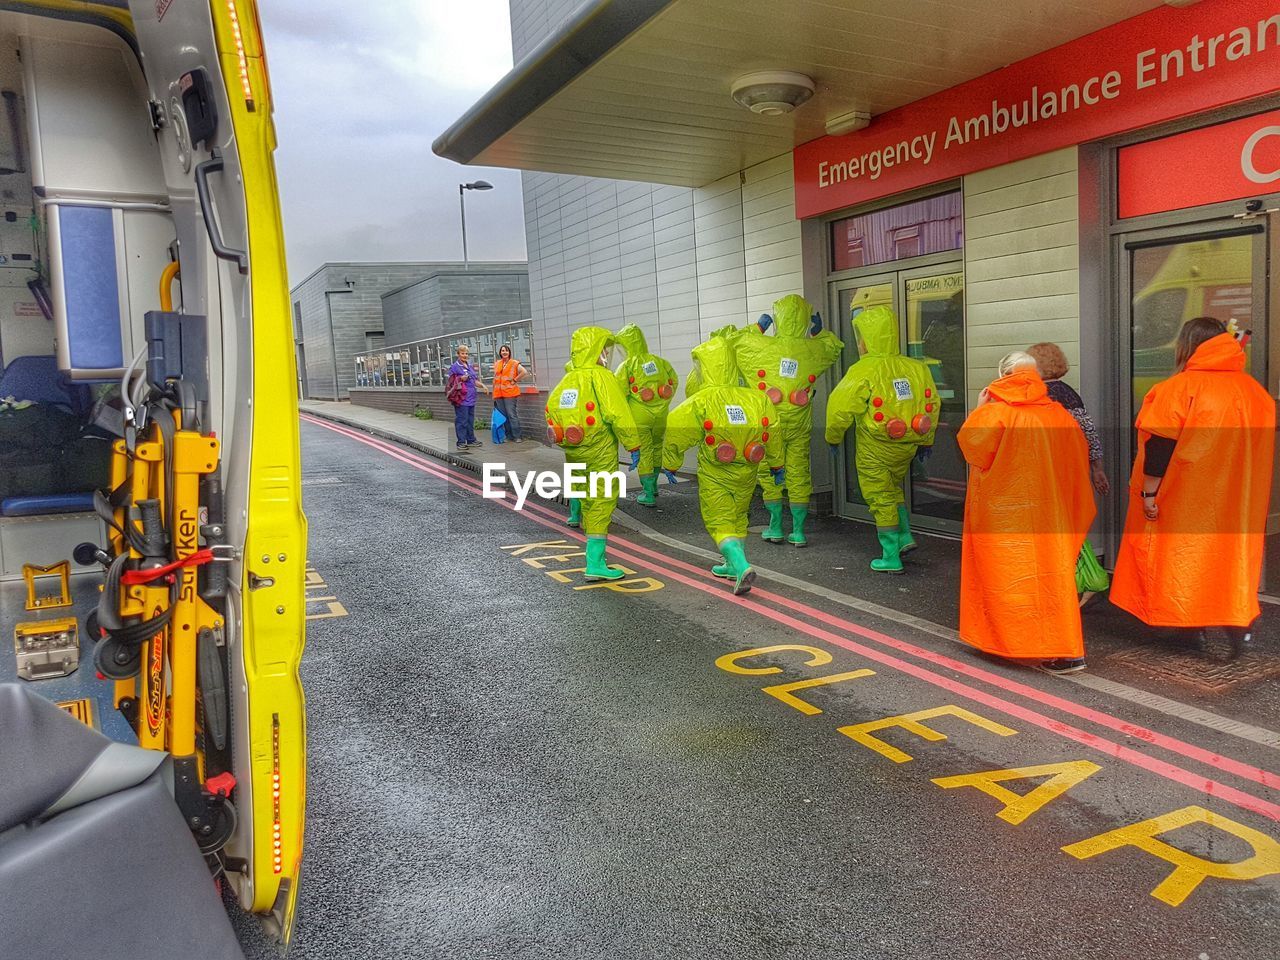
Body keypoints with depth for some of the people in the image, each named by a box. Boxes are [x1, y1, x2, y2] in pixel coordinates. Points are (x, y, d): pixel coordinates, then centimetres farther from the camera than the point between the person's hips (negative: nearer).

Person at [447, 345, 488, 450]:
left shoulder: (471, 366, 17)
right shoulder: (454, 367, -4)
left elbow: (475, 380, 23)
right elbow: (451, 382, -5)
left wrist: (483, 386, 7)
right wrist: (461, 379, -19)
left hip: (471, 397, 7)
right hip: (461, 398, -7)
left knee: (470, 420, 13)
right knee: (462, 421, -6)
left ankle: (471, 440, 22)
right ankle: (461, 442, -1)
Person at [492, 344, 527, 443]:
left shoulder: (514, 363, -3)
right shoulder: (497, 364, 15)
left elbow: (524, 372, -16)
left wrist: (514, 380, -12)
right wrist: (493, 394, 17)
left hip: (510, 393, -6)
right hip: (498, 394, 6)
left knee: (512, 415, -8)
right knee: (503, 415, 8)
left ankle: (517, 436, -4)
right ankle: (509, 436, 16)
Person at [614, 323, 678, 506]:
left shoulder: (626, 366, -10)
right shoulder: (658, 361, 4)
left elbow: (619, 394, -15)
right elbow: (673, 380, 14)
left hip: (640, 416, -5)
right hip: (660, 414, 5)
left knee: (643, 452, 4)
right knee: (656, 447, 22)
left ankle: (648, 495, 5)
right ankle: (652, 485, 39)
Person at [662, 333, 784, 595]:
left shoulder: (700, 402, -17)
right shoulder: (757, 398, -4)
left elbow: (676, 433, -14)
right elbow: (773, 434, 5)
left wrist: (671, 464, 3)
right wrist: (776, 465, 20)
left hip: (715, 475, -4)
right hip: (746, 473, 5)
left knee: (720, 522, 3)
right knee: (738, 517, 23)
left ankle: (741, 566, -18)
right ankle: (733, 565, 36)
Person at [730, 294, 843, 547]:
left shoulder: (760, 346, -13)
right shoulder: (813, 350, -4)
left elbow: (734, 343, 4)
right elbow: (835, 347, 19)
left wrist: (757, 327, 7)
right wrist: (819, 331, 13)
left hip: (769, 423, -2)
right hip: (799, 426, 2)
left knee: (769, 474, 10)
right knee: (799, 474, 9)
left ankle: (776, 528, 16)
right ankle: (798, 531, 13)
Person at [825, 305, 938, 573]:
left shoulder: (864, 371, -18)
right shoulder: (917, 368, 2)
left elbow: (841, 406, -17)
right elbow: (932, 405, 9)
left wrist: (833, 437, 0)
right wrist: (926, 440, 21)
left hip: (875, 450, -6)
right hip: (906, 447, 6)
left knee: (881, 499, 5)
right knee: (893, 489, 28)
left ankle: (891, 558, 10)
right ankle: (905, 536, 22)